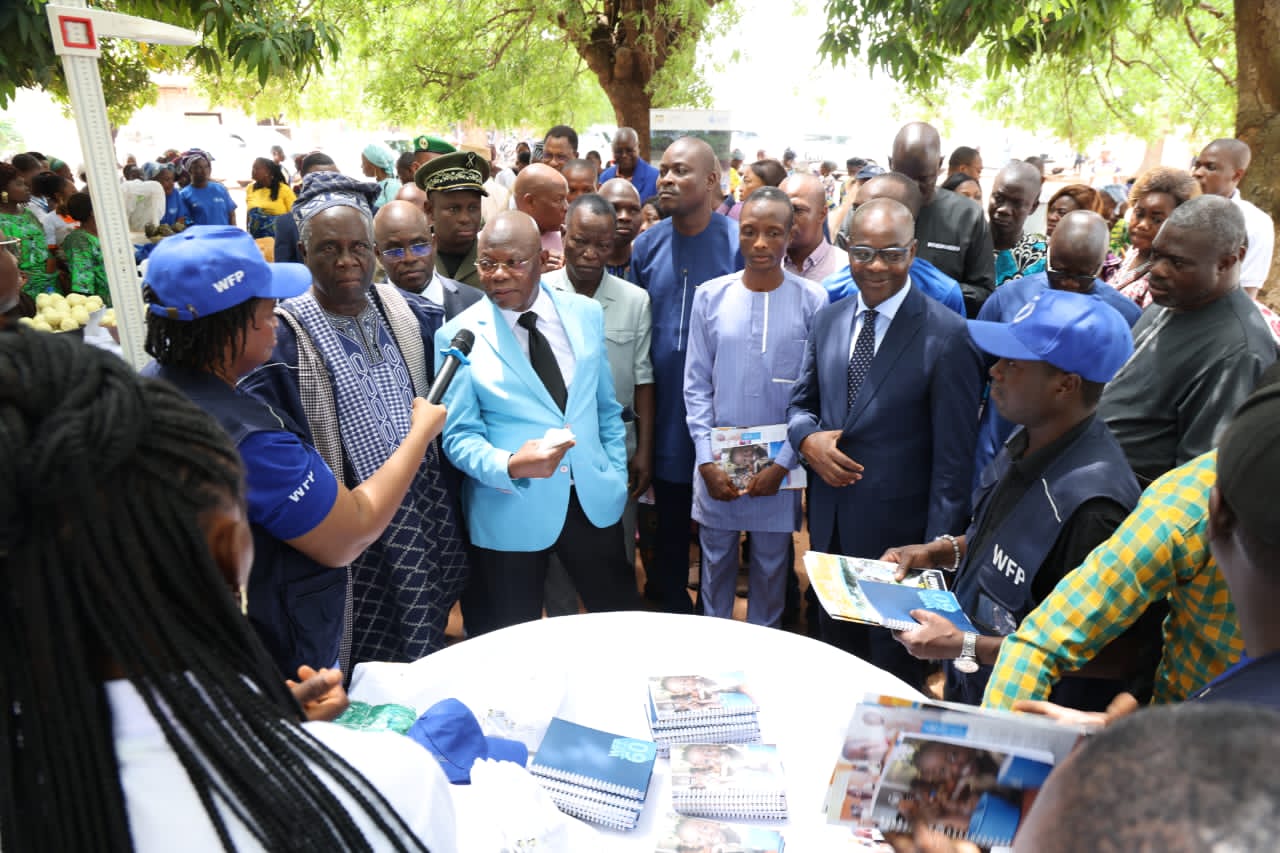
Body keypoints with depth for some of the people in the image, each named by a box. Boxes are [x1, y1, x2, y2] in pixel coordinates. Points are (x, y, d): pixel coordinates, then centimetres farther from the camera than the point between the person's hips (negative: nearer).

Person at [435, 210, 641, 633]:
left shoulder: (586, 313, 2)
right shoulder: (457, 335, -9)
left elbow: (606, 406, 10)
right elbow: (459, 436, -9)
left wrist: (616, 475, 5)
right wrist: (510, 466, -27)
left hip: (594, 498, 4)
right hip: (509, 510, -3)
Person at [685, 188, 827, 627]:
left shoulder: (812, 300, -7)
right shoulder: (710, 296, -2)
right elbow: (696, 385, 0)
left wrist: (783, 463, -10)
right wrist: (707, 460, -6)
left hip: (779, 467, -1)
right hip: (717, 462, 1)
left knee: (771, 568, 14)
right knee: (716, 562, 16)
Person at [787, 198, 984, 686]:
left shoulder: (947, 335, -15)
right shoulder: (827, 320, 4)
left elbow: (953, 457, -14)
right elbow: (801, 401, 12)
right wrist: (808, 438, -11)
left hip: (897, 533, -5)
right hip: (829, 523, 5)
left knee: (893, 673, 16)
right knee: (832, 661, 22)